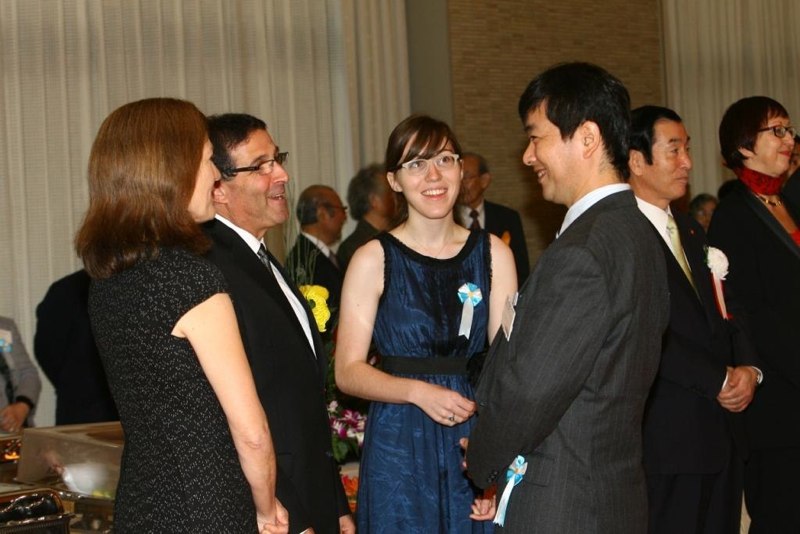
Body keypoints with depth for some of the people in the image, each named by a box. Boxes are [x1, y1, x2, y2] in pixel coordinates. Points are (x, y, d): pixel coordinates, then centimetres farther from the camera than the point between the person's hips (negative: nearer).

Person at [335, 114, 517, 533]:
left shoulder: (492, 254, 3)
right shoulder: (374, 259, -3)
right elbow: (348, 371, -5)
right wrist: (418, 392, -22)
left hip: (476, 441, 2)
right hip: (400, 450, -2)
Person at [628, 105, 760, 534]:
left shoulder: (690, 231, 19)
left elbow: (725, 310, 17)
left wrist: (748, 368, -1)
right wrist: (719, 380, -13)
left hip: (723, 432, 8)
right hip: (665, 436, -8)